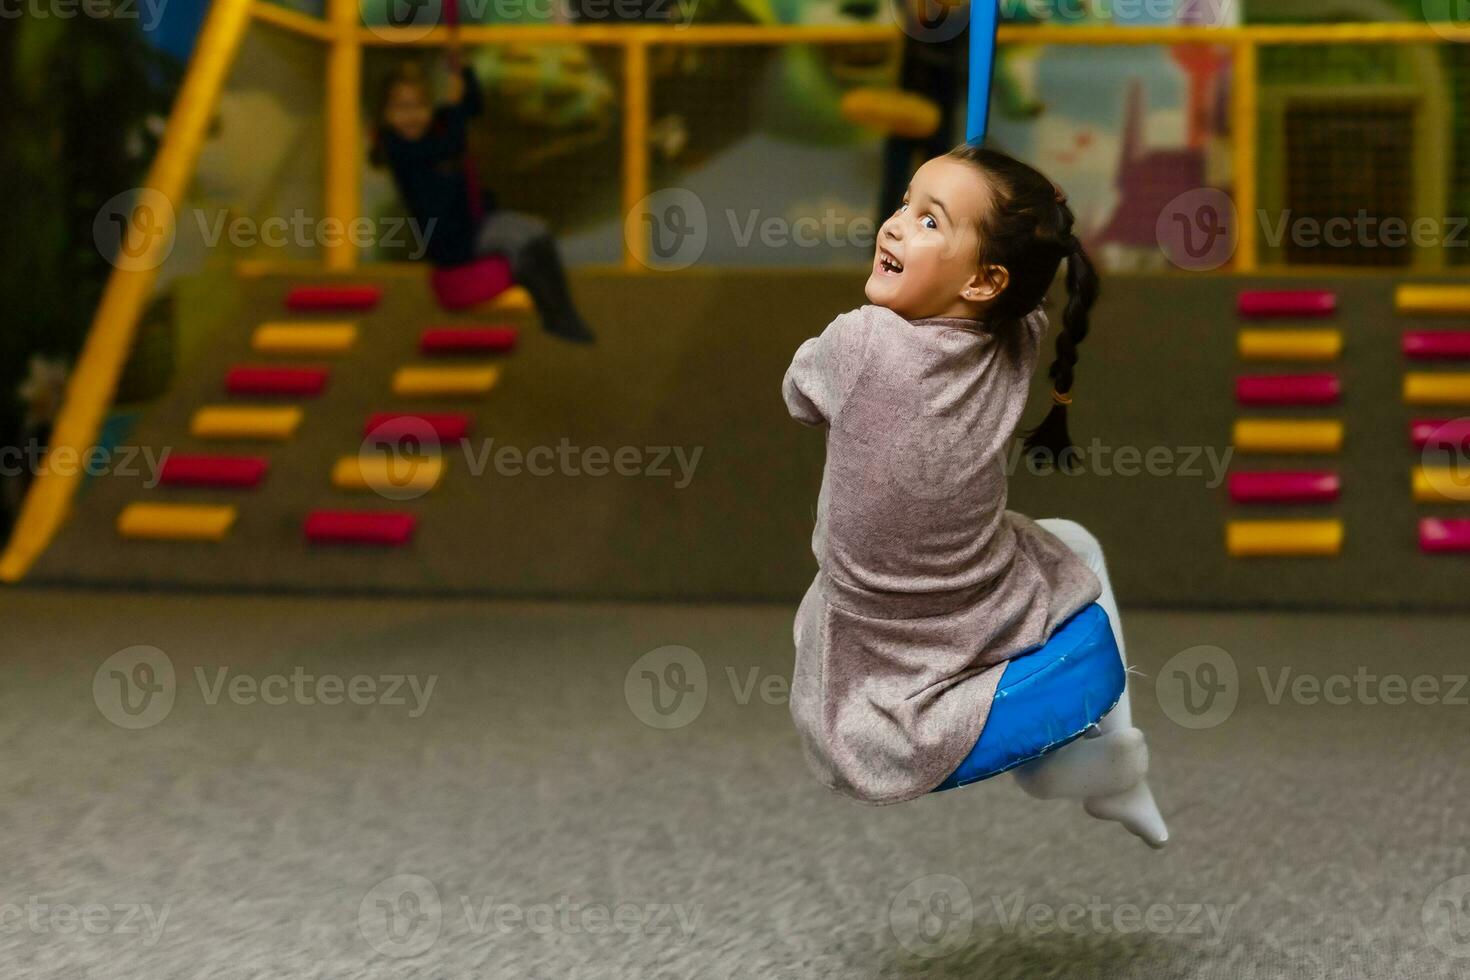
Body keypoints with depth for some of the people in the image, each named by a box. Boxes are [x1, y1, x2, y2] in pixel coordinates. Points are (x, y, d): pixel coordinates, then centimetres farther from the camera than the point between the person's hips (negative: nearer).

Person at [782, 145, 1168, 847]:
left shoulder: (860, 341, -23)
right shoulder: (1015, 349, -10)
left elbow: (800, 397, 2)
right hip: (996, 623, 3)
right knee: (1076, 545, 33)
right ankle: (1108, 756, 33)